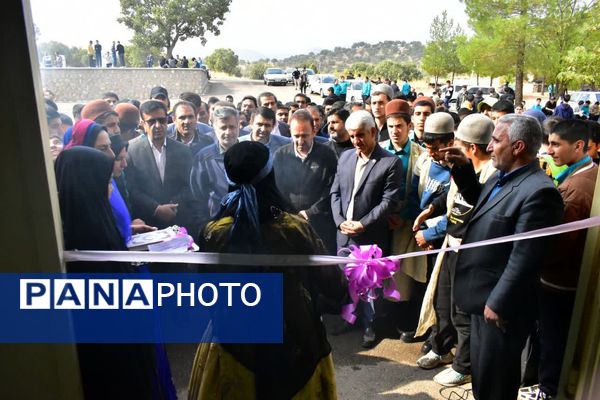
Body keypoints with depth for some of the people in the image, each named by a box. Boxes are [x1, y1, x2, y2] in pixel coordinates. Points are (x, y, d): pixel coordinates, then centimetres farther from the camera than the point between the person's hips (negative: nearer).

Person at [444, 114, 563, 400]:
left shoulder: (538, 191, -24)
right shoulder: (502, 177, 5)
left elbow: (524, 259, -25)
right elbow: (478, 200, 25)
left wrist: (497, 303, -19)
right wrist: (463, 168, 9)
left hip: (500, 305, -9)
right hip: (483, 298, 9)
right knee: (481, 374, 25)